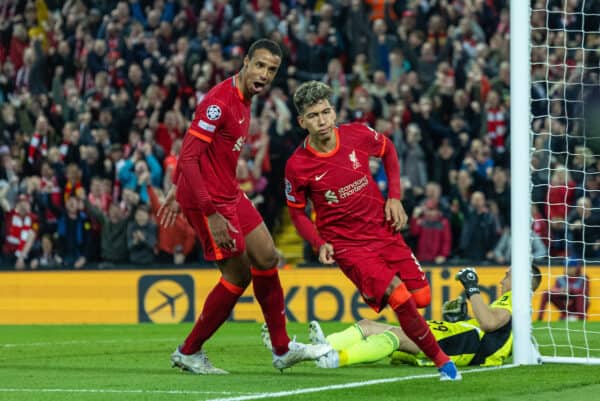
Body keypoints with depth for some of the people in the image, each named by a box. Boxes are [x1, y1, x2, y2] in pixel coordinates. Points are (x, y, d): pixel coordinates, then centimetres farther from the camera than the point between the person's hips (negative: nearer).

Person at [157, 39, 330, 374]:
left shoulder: (243, 100, 9)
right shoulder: (220, 102, -22)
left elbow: (192, 146, 20)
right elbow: (189, 157, -26)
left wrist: (178, 190, 25)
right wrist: (211, 214, -29)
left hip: (230, 195, 10)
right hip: (210, 200, -10)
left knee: (267, 259, 10)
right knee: (239, 275, -4)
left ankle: (282, 349, 21)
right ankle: (189, 352, 10)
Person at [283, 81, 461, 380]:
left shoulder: (358, 135, -10)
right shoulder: (297, 167, -16)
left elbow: (388, 150, 13)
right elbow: (297, 212, 0)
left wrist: (394, 197, 5)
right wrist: (320, 244, -15)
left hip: (384, 229, 4)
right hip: (346, 244, -4)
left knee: (421, 298, -1)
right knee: (401, 298, -19)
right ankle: (440, 359, -1)